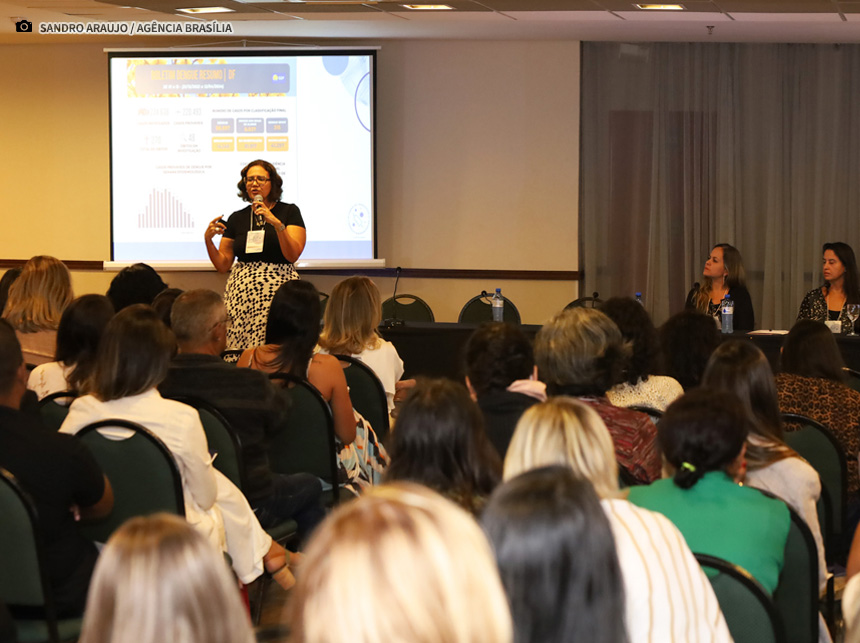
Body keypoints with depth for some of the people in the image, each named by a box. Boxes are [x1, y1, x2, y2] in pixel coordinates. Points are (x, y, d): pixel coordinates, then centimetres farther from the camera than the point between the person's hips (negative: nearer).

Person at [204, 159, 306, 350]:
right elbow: (223, 265, 14)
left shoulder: (289, 211, 4)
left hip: (277, 291, -3)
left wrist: (276, 223, -17)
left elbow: (293, 255, -7)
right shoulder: (236, 218, 14)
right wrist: (208, 240, -2)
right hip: (242, 290, 3)